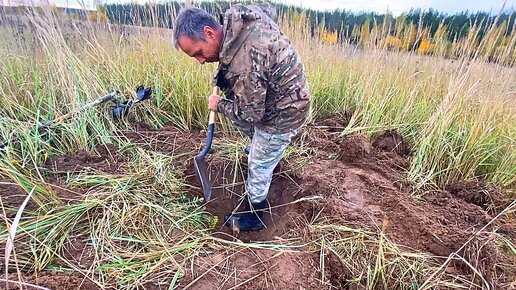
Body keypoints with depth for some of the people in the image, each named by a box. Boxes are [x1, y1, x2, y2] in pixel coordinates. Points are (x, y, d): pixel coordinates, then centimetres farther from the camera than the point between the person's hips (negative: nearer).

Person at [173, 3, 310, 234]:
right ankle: (264, 150, 47)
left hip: (282, 114, -9)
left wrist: (218, 105, -6)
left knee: (259, 167, 6)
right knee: (235, 114, 27)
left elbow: (251, 114, -25)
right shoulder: (238, 15, -10)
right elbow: (269, 9, 13)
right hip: (284, 92, 9)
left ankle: (253, 218, 30)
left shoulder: (244, 64, -37)